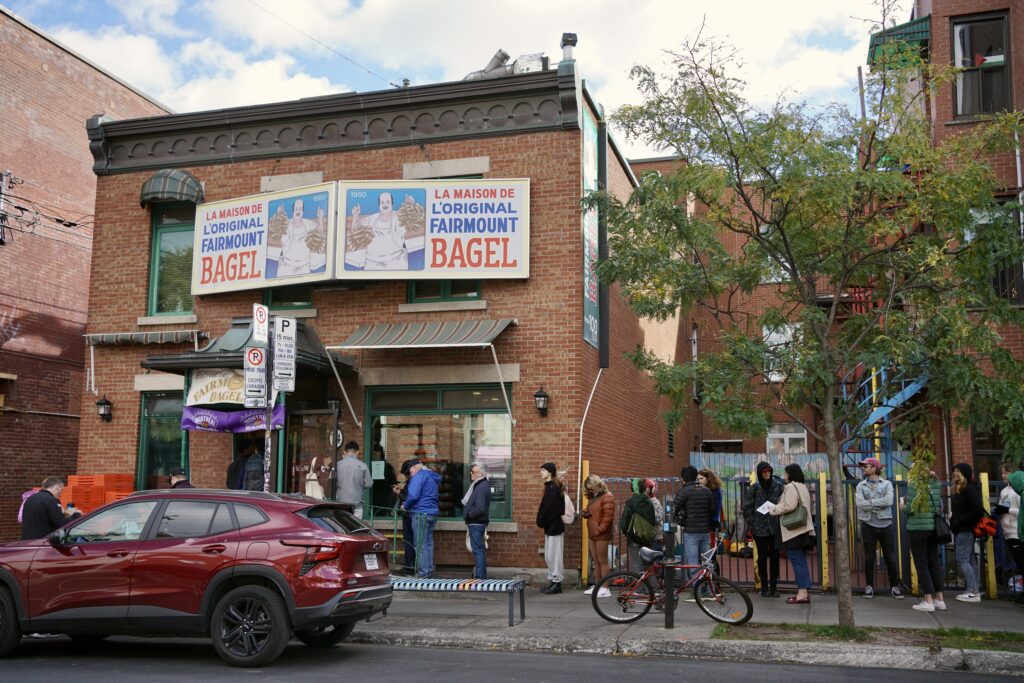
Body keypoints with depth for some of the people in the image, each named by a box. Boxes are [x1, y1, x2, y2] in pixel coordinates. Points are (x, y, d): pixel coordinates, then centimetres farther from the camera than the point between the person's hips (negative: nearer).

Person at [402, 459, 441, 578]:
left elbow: (413, 496, -18)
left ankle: (423, 573, -5)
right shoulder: (432, 477, 19)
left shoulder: (419, 476, -9)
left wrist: (405, 506, -1)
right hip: (433, 513, 9)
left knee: (421, 545, -5)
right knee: (428, 543, 13)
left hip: (421, 513, -9)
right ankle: (429, 571, 16)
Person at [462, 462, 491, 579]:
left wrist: (469, 514, -12)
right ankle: (482, 576, 27)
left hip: (476, 523, -11)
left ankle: (479, 577, -2)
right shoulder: (483, 484, 12)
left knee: (477, 550, -6)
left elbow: (479, 508, -27)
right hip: (478, 523, 11)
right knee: (480, 550, 18)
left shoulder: (481, 487, -19)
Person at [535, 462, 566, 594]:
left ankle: (557, 583, 4)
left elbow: (549, 508, -19)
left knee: (554, 555, -3)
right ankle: (551, 581, 21)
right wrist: (541, 521, 9)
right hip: (550, 526, 10)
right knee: (548, 556, 14)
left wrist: (541, 522, -10)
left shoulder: (553, 488, -16)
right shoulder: (550, 487, 13)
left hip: (555, 526, -10)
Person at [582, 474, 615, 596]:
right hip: (591, 534, 9)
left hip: (601, 535, -9)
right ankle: (597, 586, 20)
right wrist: (585, 514, 7)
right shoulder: (593, 498, 18)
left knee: (602, 561, -6)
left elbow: (608, 516, -19)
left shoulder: (607, 497, -12)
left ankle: (605, 589, -3)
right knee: (596, 561, 13)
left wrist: (600, 529, -18)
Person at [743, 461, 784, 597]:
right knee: (762, 557, 5)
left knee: (775, 556, 4)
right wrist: (751, 523, -4)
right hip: (760, 528, -1)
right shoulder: (754, 487, 0)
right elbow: (747, 507, 2)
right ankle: (764, 587, 12)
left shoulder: (778, 486, 3)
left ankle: (773, 586, 13)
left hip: (775, 527, 1)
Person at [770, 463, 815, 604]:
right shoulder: (803, 486, 18)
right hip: (804, 529, 9)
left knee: (797, 560, -7)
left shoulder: (791, 487, -11)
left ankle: (802, 593, -8)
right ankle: (804, 592, 12)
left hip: (794, 531, -9)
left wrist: (774, 510, -7)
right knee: (801, 560, 11)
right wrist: (778, 508, 14)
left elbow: (789, 506, -21)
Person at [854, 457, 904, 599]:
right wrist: (879, 504, -12)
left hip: (885, 524, -1)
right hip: (868, 525, 1)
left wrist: (869, 502, -12)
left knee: (890, 557, 3)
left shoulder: (887, 484, 4)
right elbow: (860, 504, -8)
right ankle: (869, 586, 14)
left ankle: (895, 586, 13)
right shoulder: (861, 485, 7)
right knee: (869, 557, 5)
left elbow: (889, 500, -14)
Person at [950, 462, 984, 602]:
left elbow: (978, 510, -19)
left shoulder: (969, 489, -14)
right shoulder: (958, 489, 14)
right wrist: (953, 523, 5)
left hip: (966, 530, -9)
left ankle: (973, 592, -8)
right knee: (970, 560, 11)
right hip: (960, 530, 9)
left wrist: (960, 521, -16)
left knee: (962, 560, -9)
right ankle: (975, 589, 15)